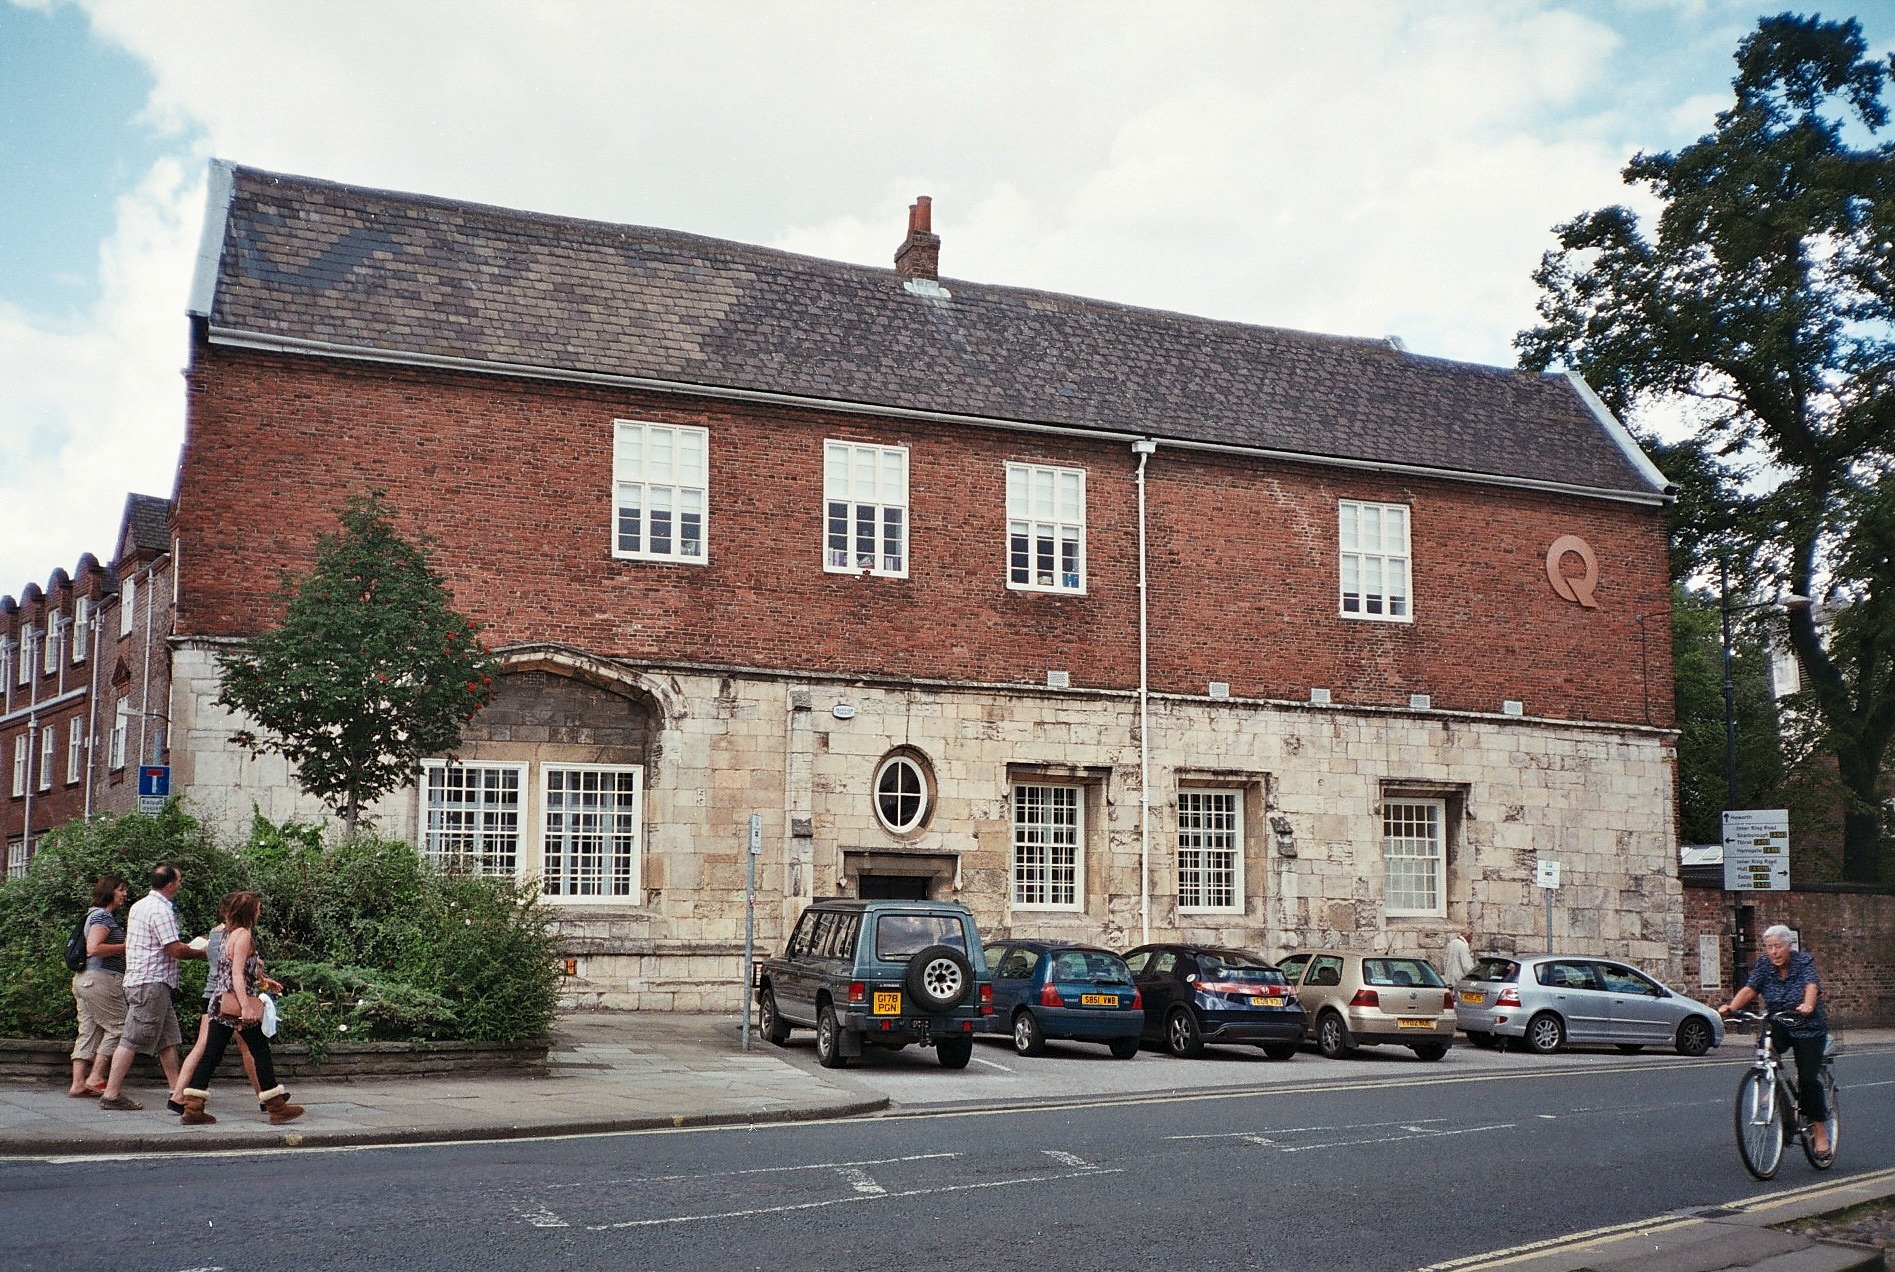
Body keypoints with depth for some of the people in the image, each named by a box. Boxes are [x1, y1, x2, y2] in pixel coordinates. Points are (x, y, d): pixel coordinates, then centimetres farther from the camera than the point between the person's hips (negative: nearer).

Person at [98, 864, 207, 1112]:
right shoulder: (161, 910, -15)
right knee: (133, 1039, -7)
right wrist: (201, 952, -1)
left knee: (168, 1039, 10)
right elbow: (176, 950, -18)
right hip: (152, 982, -10)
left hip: (137, 978, 10)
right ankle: (111, 1094, -4)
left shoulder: (140, 905, 17)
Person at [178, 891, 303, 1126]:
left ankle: (193, 1108, 1)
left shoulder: (223, 931, 13)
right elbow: (237, 973, -19)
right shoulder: (243, 935, -12)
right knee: (261, 1052, 1)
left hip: (220, 1004, 8)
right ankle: (277, 1107, 6)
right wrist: (246, 1007, -24)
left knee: (211, 1054, 6)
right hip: (238, 1002, -8)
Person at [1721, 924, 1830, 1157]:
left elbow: (1812, 986, -31)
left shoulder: (1804, 962, -13)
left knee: (1808, 1079, -10)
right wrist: (1731, 1007, -34)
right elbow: (1749, 989, -15)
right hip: (1778, 1026, 3)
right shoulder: (1763, 964, -4)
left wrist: (1808, 1005, -54)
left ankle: (1820, 1130, 6)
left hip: (1808, 1028, -3)